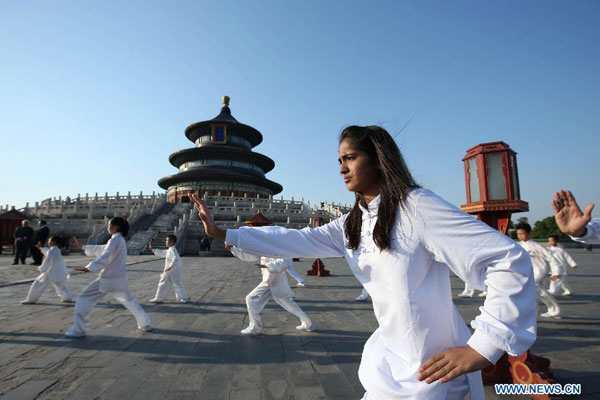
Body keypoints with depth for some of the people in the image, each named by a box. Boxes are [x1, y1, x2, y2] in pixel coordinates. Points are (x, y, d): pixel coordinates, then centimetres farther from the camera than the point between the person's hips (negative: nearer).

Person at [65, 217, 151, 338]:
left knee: (84, 299, 5)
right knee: (129, 301, 20)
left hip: (108, 279, -9)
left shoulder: (115, 240, -11)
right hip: (120, 278, 9)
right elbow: (101, 249, 23)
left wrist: (90, 267, -24)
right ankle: (145, 324, 24)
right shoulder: (121, 240, 16)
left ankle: (79, 330, 10)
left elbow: (105, 257, -22)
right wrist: (82, 247, 25)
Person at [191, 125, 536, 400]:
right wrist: (222, 233, -7)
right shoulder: (352, 224, 2)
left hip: (430, 369, -6)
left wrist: (482, 348, -22)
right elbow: (295, 240, -4)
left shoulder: (417, 206, -21)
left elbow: (510, 261, -21)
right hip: (390, 357, 6)